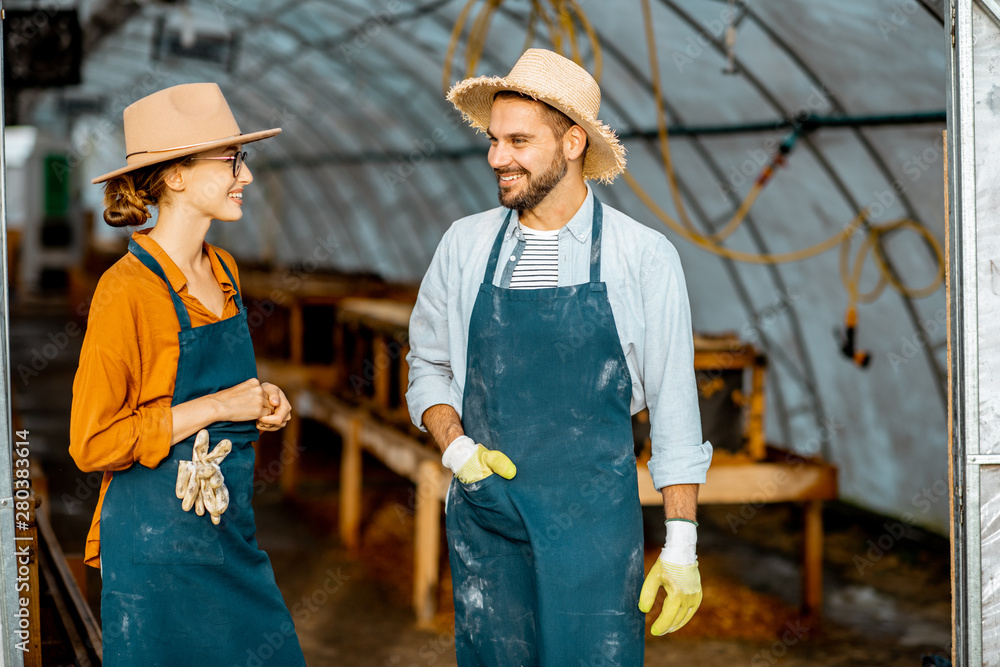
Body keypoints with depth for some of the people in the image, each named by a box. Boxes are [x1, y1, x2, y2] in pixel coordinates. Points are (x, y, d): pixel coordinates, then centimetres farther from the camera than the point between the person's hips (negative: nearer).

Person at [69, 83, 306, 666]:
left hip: (232, 528, 8)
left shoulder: (223, 272, 7)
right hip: (160, 545, -7)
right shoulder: (128, 290, -18)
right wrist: (217, 407, -17)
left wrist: (260, 401, 2)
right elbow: (93, 444, -18)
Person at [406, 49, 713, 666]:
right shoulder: (465, 246, 4)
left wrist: (681, 543, -2)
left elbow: (674, 404, -1)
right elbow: (428, 367, 16)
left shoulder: (644, 256, -4)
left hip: (595, 522, -2)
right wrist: (454, 446, -3)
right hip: (484, 516, 3)